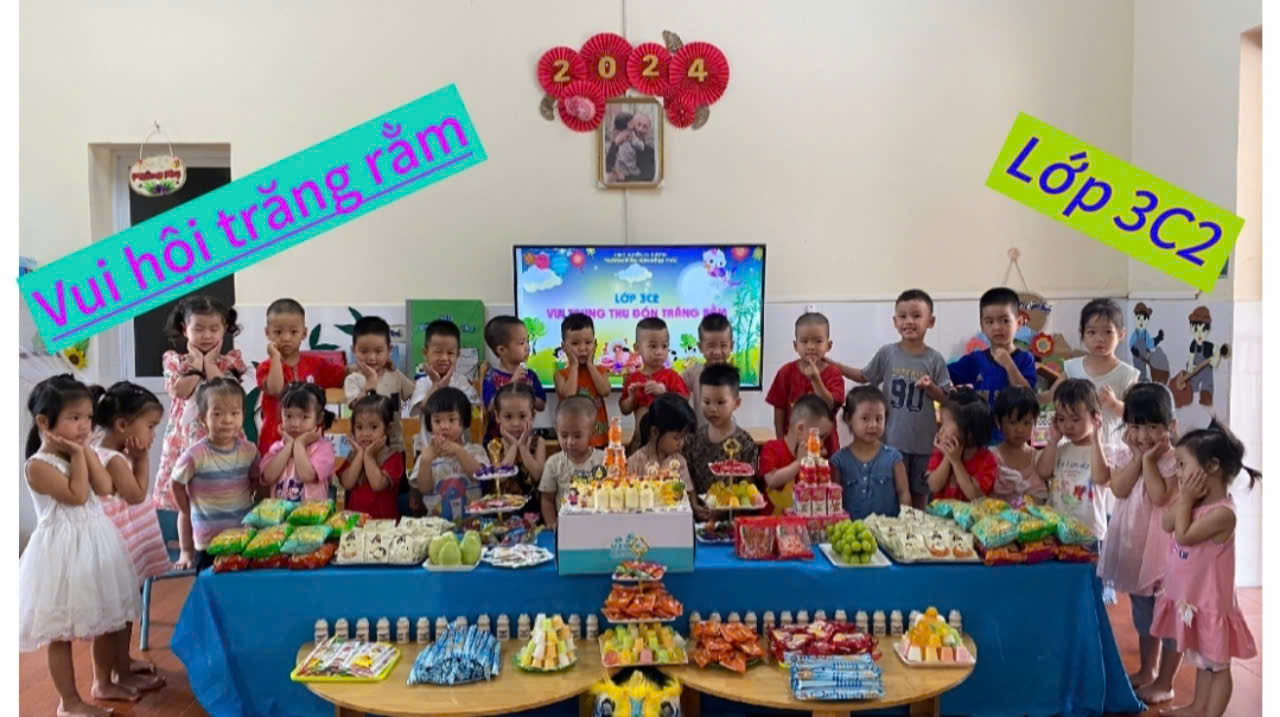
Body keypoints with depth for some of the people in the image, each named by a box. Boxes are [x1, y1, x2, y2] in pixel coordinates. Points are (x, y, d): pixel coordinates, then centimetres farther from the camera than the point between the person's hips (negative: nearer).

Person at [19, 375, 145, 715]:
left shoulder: (83, 453, 6)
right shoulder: (38, 465, -16)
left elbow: (105, 487, -7)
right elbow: (77, 496, -22)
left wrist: (86, 451, -8)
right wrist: (77, 456, -18)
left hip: (96, 543, 8)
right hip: (64, 550, -8)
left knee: (108, 620, 18)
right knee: (62, 633, 5)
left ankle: (103, 682, 36)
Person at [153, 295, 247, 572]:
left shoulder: (230, 360, 2)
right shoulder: (174, 360, 4)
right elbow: (179, 391, -13)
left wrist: (209, 361, -9)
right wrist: (197, 363, -9)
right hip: (185, 438, 1)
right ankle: (187, 553, 23)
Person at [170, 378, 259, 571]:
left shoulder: (249, 450, -4)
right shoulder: (195, 455, -14)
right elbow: (178, 485, -1)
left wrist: (243, 502, 2)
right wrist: (193, 516, 3)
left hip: (246, 537, 3)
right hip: (208, 541, -3)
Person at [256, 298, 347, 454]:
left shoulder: (314, 363, 7)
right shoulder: (266, 367, -3)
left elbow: (344, 376, 11)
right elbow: (275, 390, -22)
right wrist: (276, 357, -17)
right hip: (275, 440, -2)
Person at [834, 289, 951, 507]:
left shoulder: (935, 359, -3)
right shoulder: (887, 353, -2)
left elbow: (945, 398, 2)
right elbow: (864, 377, 11)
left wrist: (930, 386, -18)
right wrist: (831, 364, 3)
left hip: (924, 441, 1)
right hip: (892, 438, 0)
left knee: (919, 493, 13)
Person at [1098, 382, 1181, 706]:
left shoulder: (1174, 459, -15)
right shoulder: (1125, 454, 1)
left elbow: (1160, 497, -25)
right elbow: (1119, 489, -12)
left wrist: (1150, 461, -21)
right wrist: (1137, 458, -15)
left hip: (1163, 544, -6)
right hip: (1133, 542, 6)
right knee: (1142, 611, 20)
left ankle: (1164, 682, 16)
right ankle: (1146, 670, 36)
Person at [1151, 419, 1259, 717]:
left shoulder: (1223, 512, -26)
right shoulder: (1198, 502, 0)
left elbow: (1184, 536, -25)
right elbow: (1167, 524, -1)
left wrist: (1187, 498, -19)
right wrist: (1184, 497, -11)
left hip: (1208, 601, -9)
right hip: (1189, 598, 9)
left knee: (1217, 664, 8)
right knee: (1201, 659, 24)